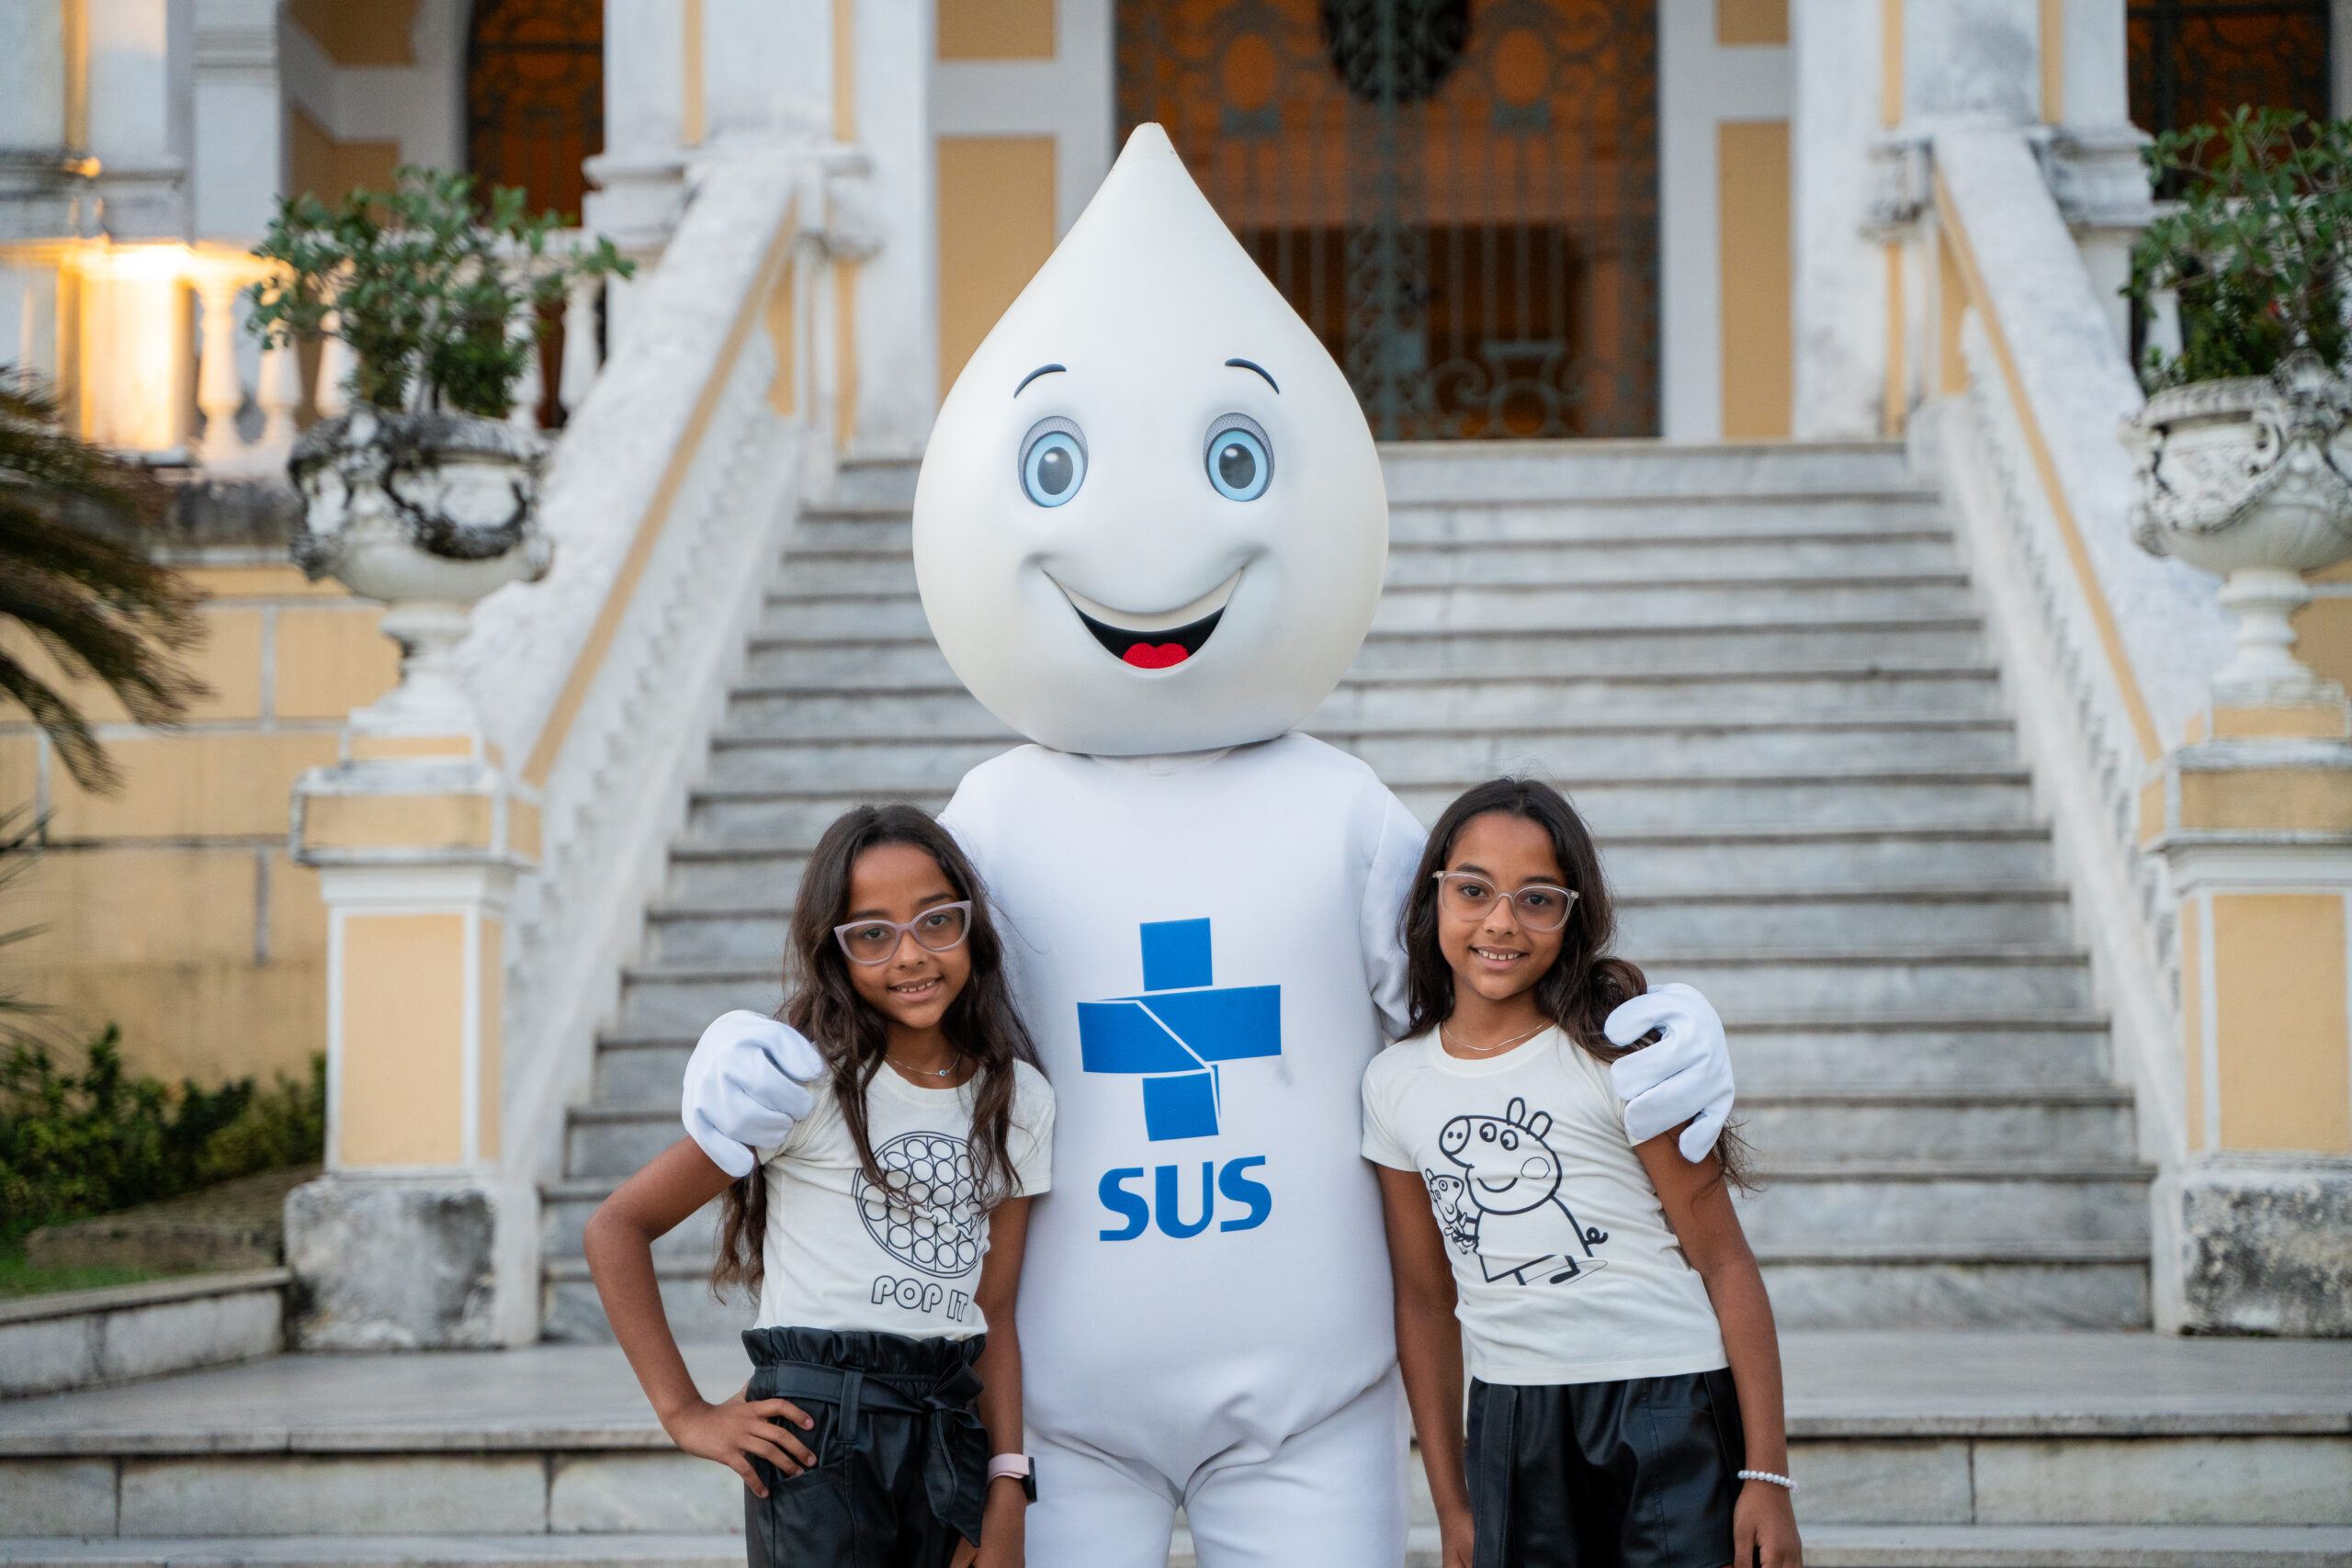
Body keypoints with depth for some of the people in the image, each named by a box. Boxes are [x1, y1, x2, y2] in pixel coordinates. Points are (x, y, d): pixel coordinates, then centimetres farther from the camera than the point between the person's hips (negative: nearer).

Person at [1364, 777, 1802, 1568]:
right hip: (1511, 1428, 4)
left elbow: (1725, 1263, -7)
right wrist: (1452, 1504, 13)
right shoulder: (1393, 1085, 6)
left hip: (1671, 1410, -3)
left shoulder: (1616, 1056, -7)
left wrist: (1767, 1473, -10)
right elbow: (1425, 1299, 12)